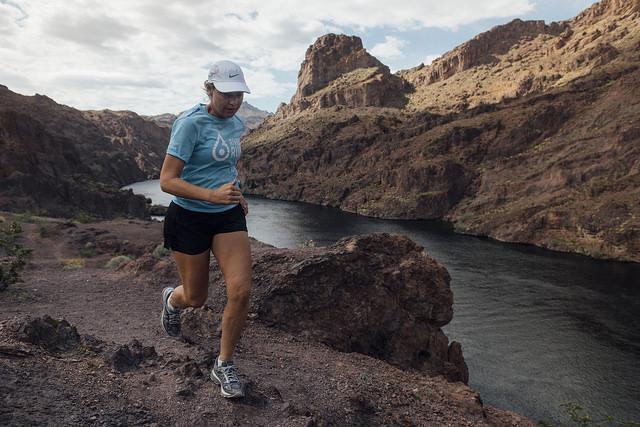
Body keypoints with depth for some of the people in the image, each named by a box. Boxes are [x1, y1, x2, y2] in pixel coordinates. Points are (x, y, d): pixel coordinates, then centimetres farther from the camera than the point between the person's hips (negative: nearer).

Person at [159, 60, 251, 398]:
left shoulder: (237, 125, 5)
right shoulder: (190, 123, -17)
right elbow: (167, 181, -21)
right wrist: (211, 195, -34)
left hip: (228, 217, 5)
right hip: (190, 218, -5)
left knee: (241, 292, -10)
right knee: (195, 298, 10)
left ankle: (224, 366, 12)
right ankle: (172, 299, 51)